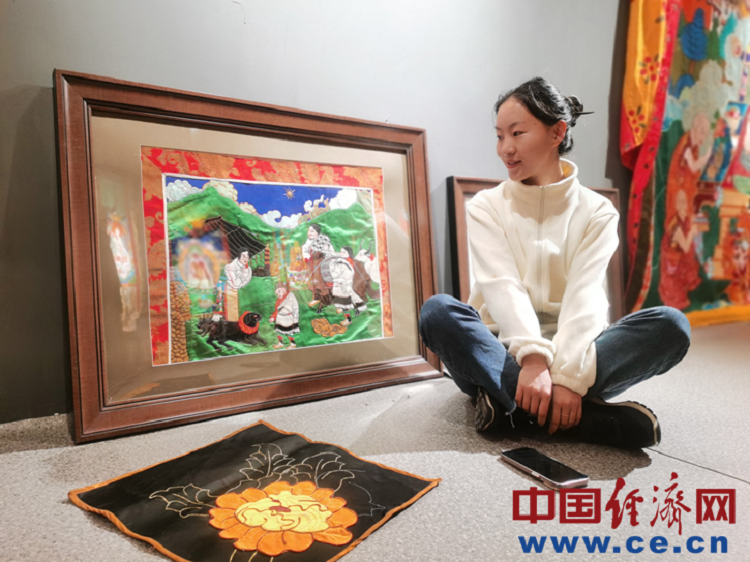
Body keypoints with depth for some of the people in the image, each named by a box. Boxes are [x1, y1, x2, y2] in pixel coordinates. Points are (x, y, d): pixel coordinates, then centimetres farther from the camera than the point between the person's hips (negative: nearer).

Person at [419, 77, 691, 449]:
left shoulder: (596, 212, 4)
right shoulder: (485, 207, 2)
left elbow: (585, 296, -12)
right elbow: (502, 287, -14)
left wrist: (568, 376, -28)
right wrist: (532, 358, -31)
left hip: (567, 351, 1)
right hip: (504, 354, -1)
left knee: (671, 324, -23)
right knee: (438, 310, -30)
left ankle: (513, 406, -29)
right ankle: (584, 415, -33)